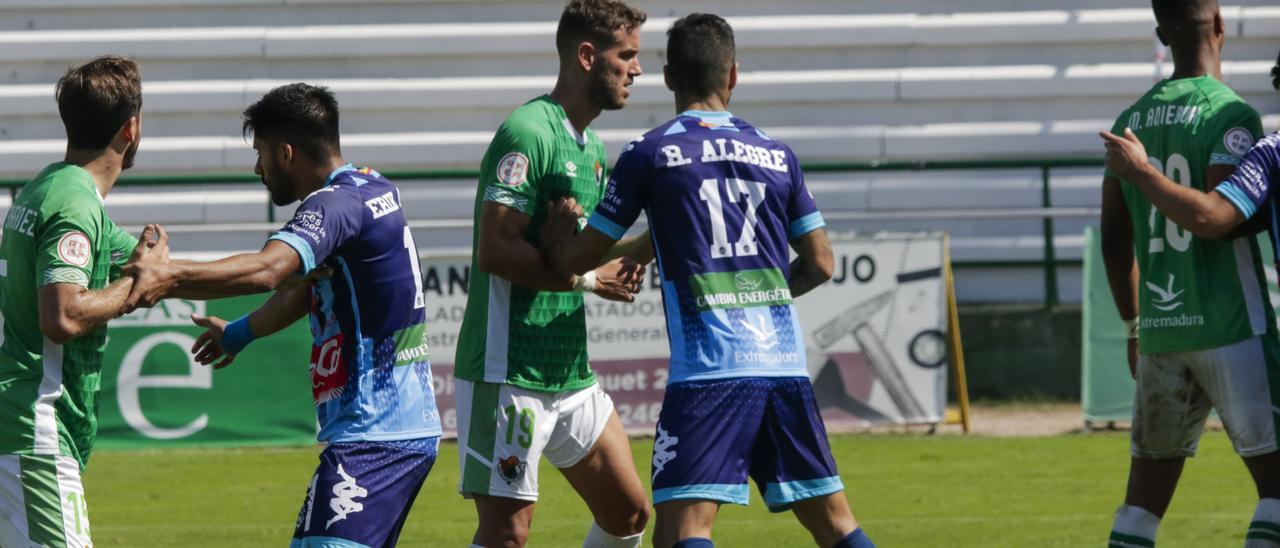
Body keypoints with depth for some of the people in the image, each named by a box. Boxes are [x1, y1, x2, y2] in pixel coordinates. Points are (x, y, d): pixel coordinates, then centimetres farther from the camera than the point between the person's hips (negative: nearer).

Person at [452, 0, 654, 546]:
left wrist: (646, 245, 3)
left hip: (570, 374, 9)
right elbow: (496, 250, -22)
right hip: (508, 373, -9)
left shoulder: (591, 146, 16)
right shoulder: (529, 133, -15)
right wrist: (591, 279, -16)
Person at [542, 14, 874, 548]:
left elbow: (575, 259, 6)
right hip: (785, 364, 5)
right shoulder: (777, 154, 12)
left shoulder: (650, 154, 1)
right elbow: (819, 263, 15)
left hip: (706, 369, -5)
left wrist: (556, 225, 28)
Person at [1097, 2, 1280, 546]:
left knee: (1146, 494, 10)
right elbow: (1213, 221, -21)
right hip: (1229, 326, -6)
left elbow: (1114, 241, 13)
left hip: (1160, 332, 6)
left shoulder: (1131, 122, 10)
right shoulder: (1230, 115, -10)